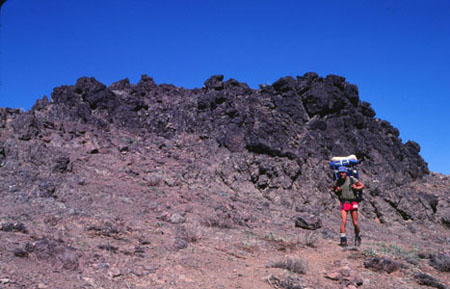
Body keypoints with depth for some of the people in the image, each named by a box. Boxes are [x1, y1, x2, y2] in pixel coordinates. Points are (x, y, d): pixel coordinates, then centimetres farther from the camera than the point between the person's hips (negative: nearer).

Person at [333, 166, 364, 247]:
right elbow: (333, 189, 15)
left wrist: (356, 188, -15)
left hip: (353, 203, -1)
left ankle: (357, 237, 29)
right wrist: (337, 191, -6)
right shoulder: (338, 182, -1)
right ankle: (343, 240, -12)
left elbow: (362, 185, 3)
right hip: (344, 203, 1)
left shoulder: (352, 179, -6)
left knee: (355, 223, 4)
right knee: (343, 221, -15)